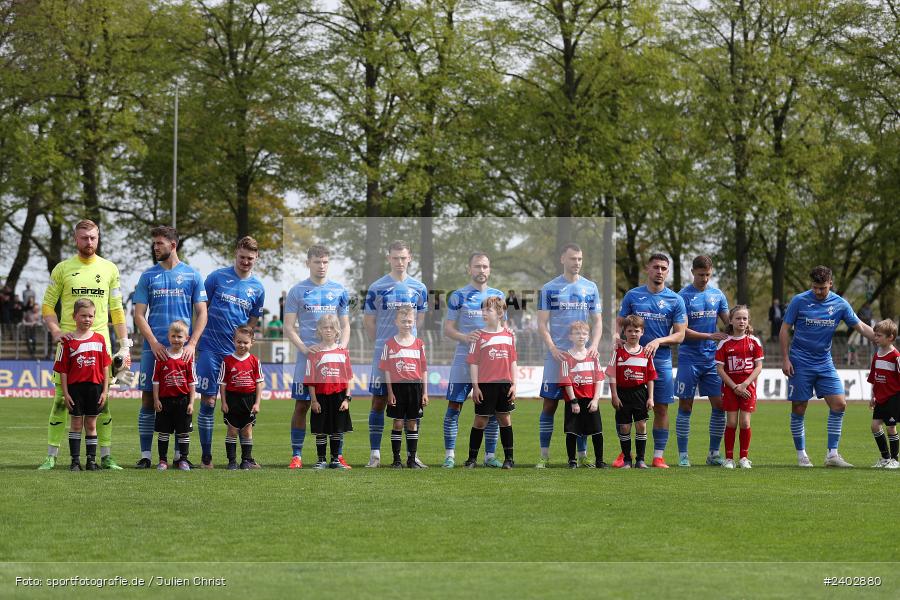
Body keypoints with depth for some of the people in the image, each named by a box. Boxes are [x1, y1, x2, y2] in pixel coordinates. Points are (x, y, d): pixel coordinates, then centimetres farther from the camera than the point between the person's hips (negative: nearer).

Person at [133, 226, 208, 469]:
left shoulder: (192, 275, 6)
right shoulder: (148, 276, 8)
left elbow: (202, 313, 5)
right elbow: (139, 315, 5)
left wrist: (192, 344, -8)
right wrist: (154, 343, -9)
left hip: (183, 349, -1)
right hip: (154, 347, 1)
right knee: (148, 400, -2)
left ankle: (180, 454, 9)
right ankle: (145, 455, 2)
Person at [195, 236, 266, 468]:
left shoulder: (257, 289, 7)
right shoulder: (217, 277, 0)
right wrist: (196, 338, 1)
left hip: (237, 353, 2)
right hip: (211, 349, -2)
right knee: (208, 401, -3)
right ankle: (206, 456, 4)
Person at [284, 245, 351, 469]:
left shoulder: (339, 291, 11)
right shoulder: (298, 291, 4)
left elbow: (345, 326, 15)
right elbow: (288, 327, 2)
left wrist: (342, 346, -4)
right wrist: (304, 348, -13)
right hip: (306, 356, -2)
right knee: (301, 405, -2)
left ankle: (338, 455, 5)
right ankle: (296, 455, 3)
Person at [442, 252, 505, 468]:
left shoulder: (497, 296, 11)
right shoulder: (458, 296, 2)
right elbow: (448, 329, 0)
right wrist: (464, 337, -19)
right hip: (464, 359, -3)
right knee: (454, 407, -4)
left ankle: (490, 455, 10)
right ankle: (449, 455, 1)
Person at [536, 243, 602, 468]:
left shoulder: (590, 288, 9)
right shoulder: (549, 289, 2)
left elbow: (597, 321, 11)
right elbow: (542, 323, 0)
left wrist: (594, 345, -7)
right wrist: (553, 348, -14)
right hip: (556, 355, -2)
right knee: (549, 405, -2)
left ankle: (582, 455, 10)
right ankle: (544, 456, 0)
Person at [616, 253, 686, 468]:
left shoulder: (675, 300, 3)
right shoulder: (632, 295, 6)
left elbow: (680, 335, 1)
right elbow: (619, 322, 10)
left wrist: (658, 341, -16)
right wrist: (616, 335, -13)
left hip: (662, 361, 0)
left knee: (661, 409, 0)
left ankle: (658, 456, 5)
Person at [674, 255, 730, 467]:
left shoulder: (717, 295, 9)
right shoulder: (684, 296, -5)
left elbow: (728, 322, 14)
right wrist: (709, 336, -16)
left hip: (712, 358, 4)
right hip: (689, 357, -4)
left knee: (719, 404, 0)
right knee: (685, 406, -2)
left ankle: (714, 453, 10)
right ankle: (683, 455, 3)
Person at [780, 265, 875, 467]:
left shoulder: (840, 304, 1)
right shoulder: (799, 301, -7)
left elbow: (861, 327, 4)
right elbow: (785, 330, -2)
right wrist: (785, 358, -8)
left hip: (825, 363, 3)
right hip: (800, 364, -3)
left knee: (839, 404, -7)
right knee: (798, 409, -1)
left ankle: (832, 455, -2)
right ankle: (801, 455, 12)